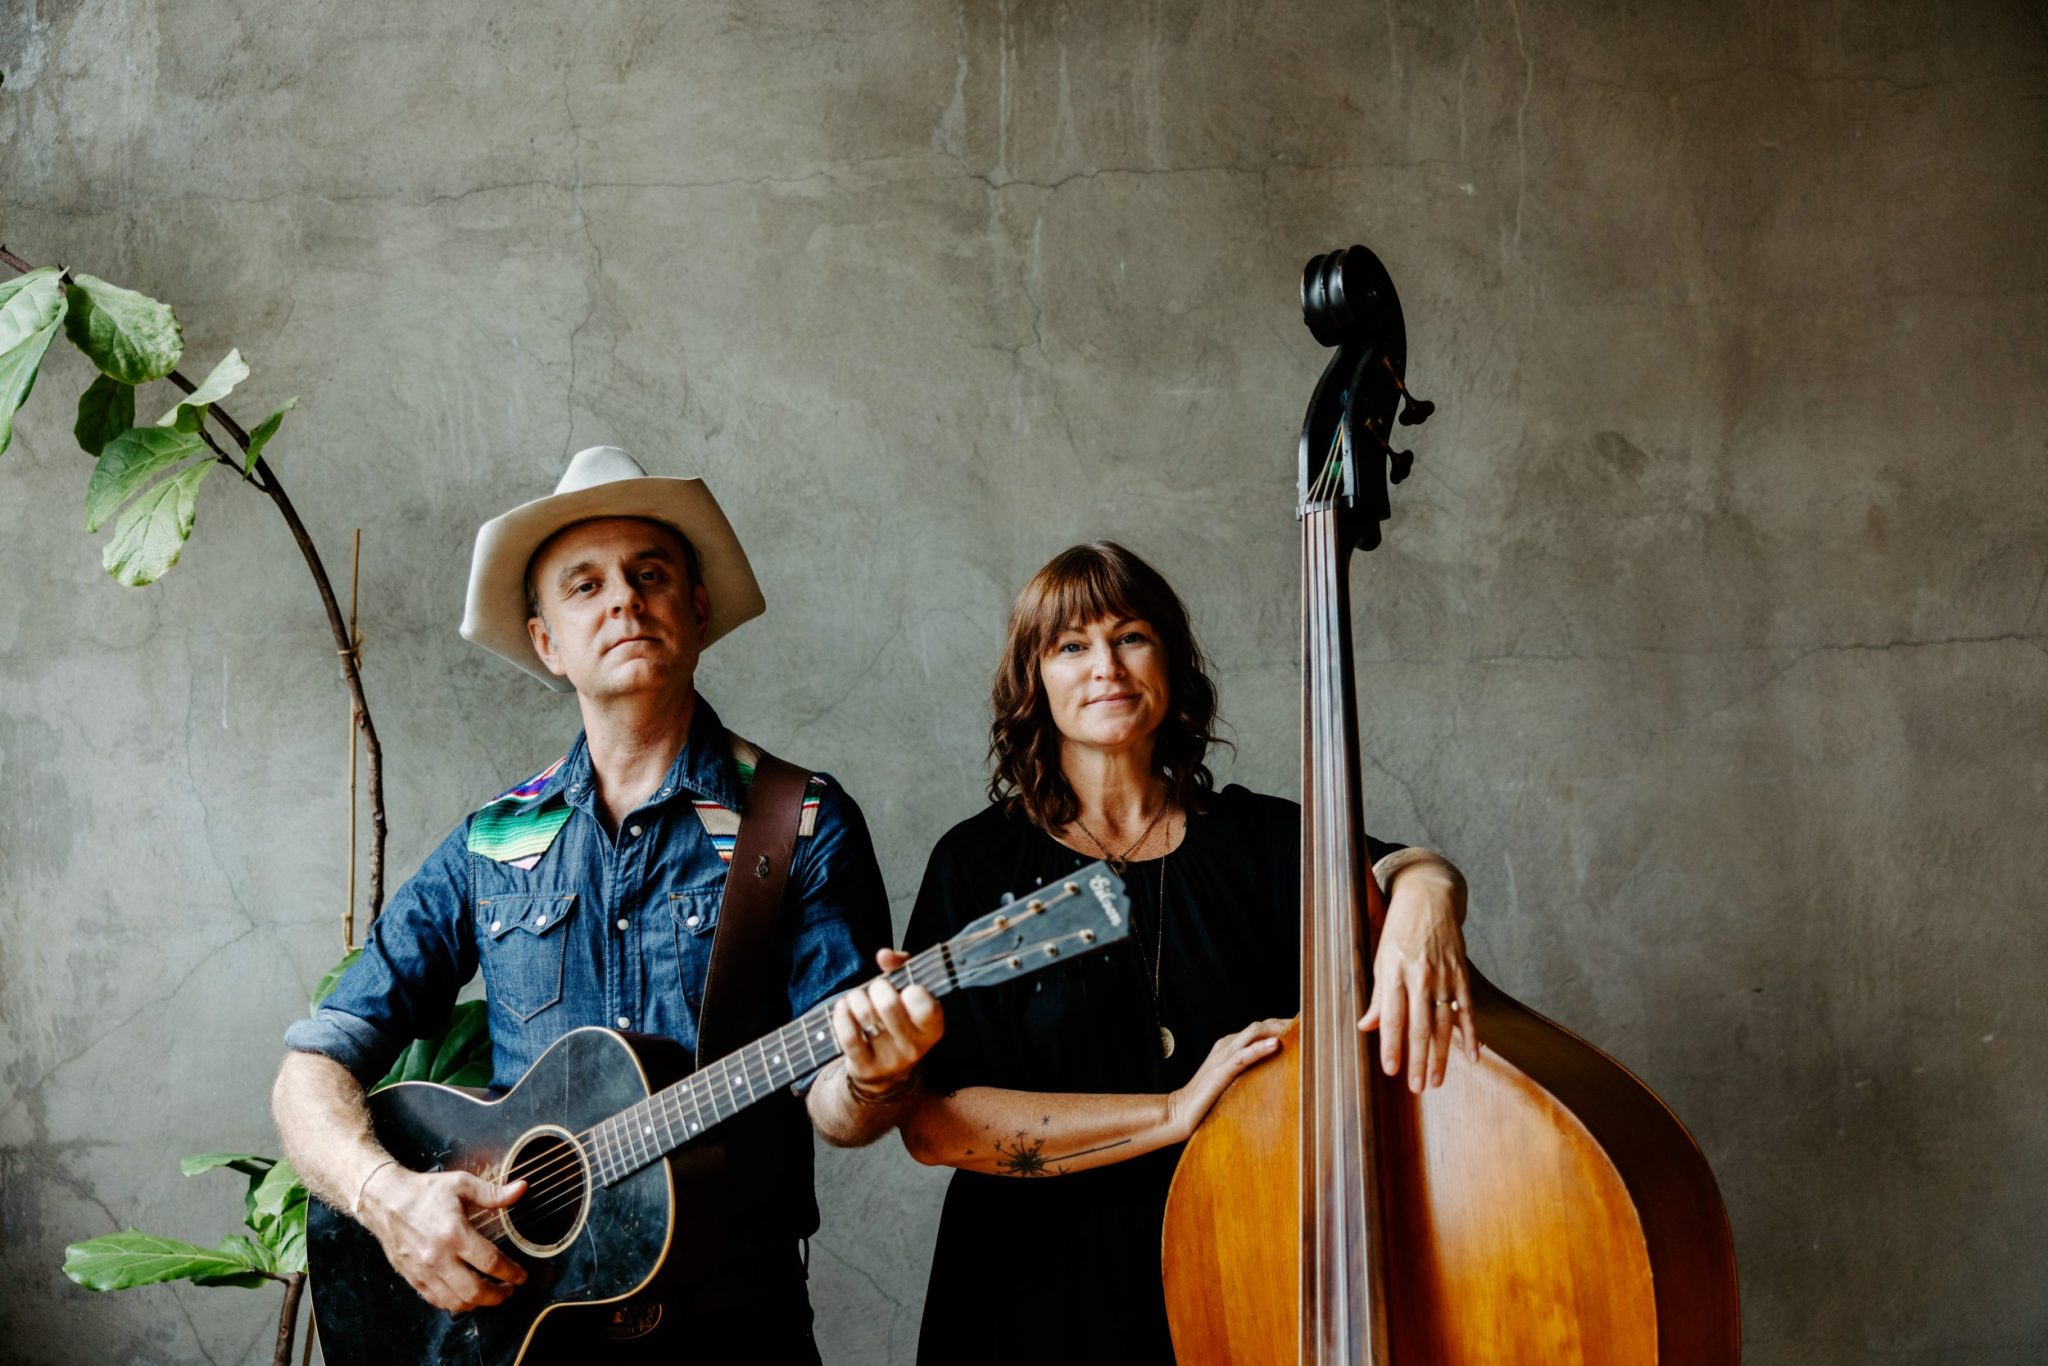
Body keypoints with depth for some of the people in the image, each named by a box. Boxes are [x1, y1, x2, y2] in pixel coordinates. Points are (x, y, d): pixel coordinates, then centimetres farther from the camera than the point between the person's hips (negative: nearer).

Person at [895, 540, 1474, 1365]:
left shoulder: (1253, 838, 3)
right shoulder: (979, 863, -5)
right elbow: (932, 1122, -13)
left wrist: (1424, 885, -38)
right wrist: (1173, 1113, -19)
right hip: (1048, 1297, -1)